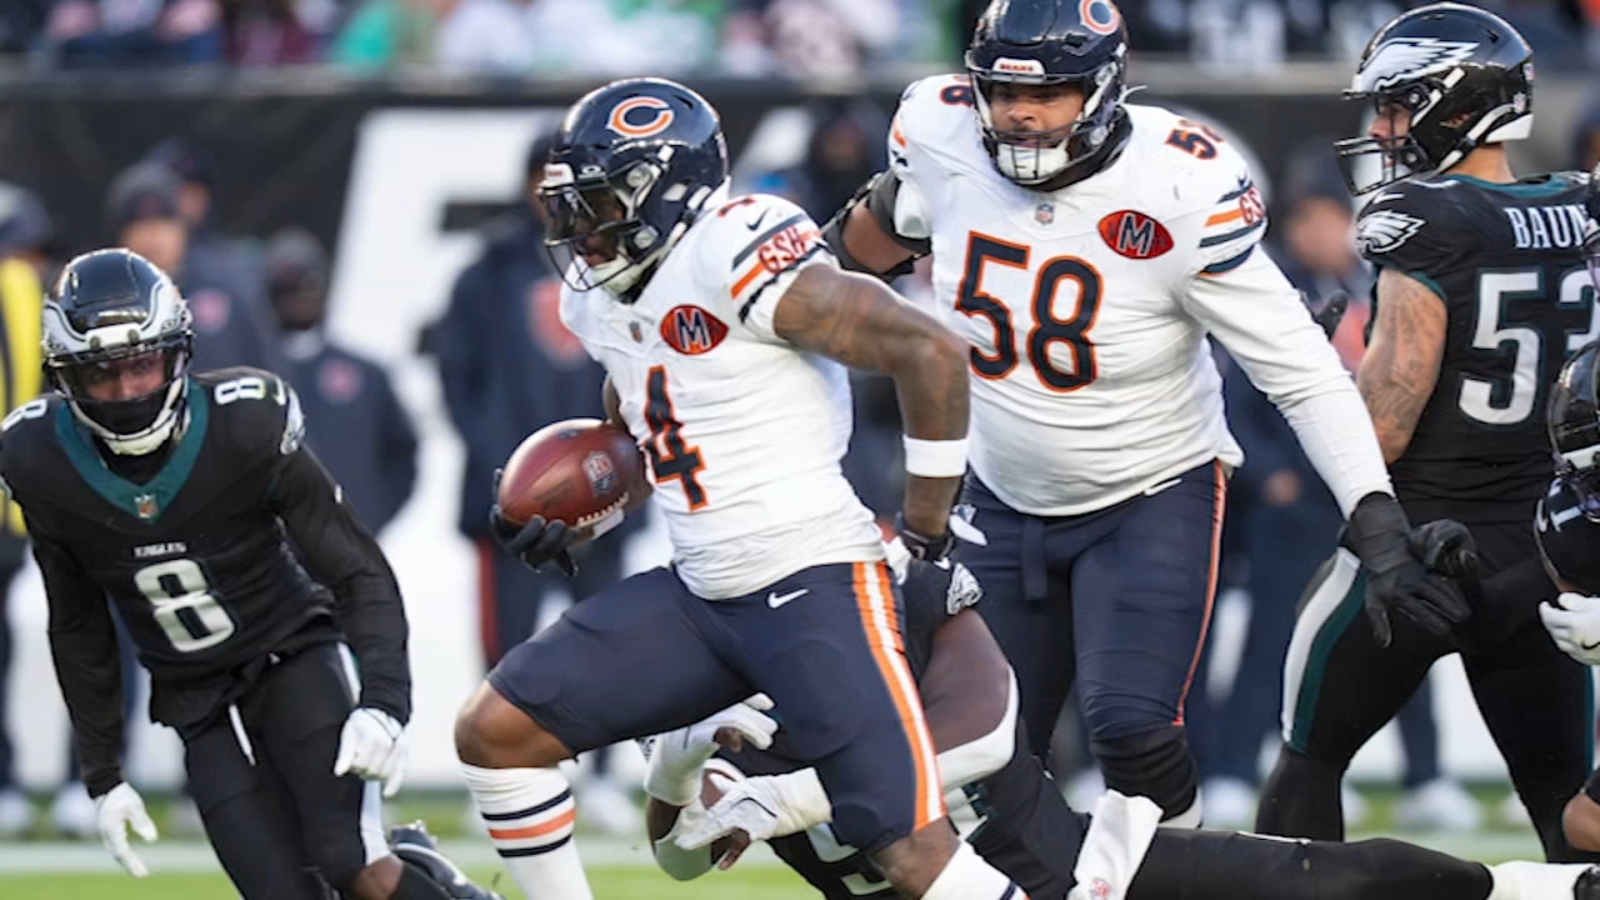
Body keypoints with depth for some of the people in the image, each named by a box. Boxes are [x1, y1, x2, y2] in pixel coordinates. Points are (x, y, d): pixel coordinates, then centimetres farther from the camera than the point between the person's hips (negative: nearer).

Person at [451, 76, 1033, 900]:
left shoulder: (735, 254, -17)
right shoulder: (601, 292, 12)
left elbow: (930, 352, -20)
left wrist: (925, 528, -12)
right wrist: (571, 519, 13)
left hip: (814, 586, -9)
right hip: (699, 595, 9)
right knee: (493, 733, 4)